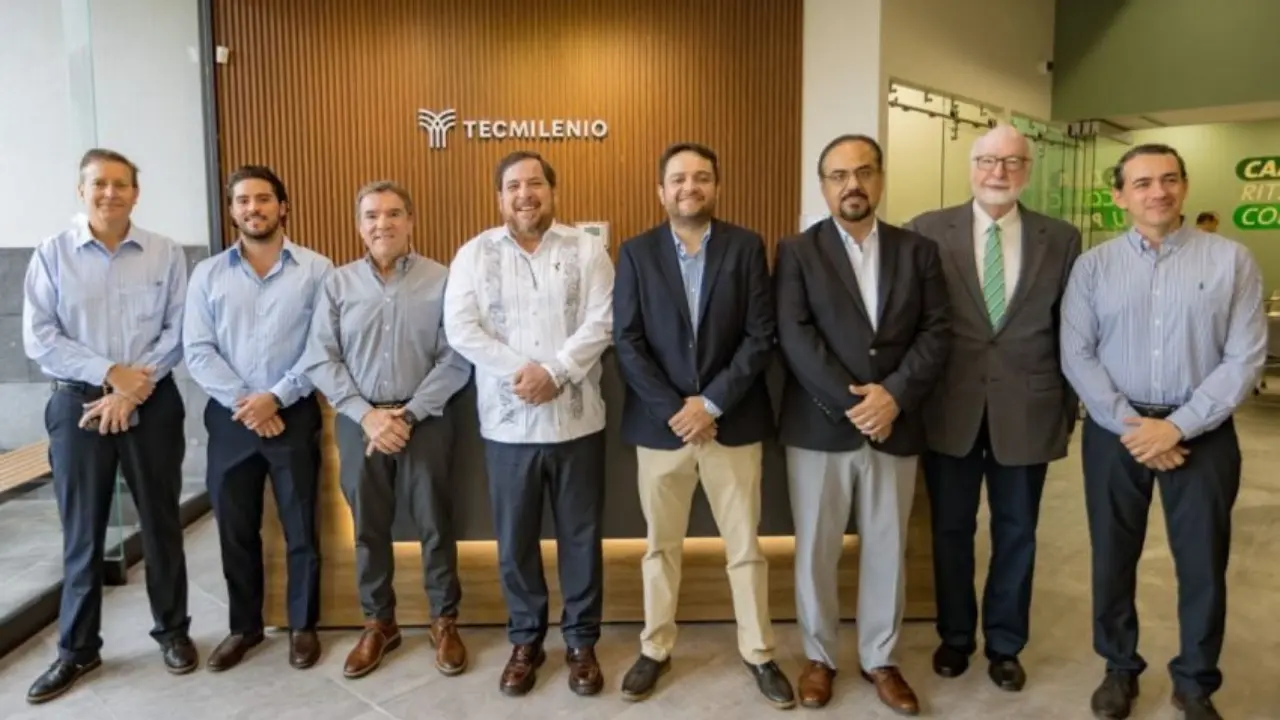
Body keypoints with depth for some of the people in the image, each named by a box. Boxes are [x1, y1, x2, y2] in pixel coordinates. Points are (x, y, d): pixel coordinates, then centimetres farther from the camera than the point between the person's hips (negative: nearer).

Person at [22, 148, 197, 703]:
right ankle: (77, 648, 23)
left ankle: (173, 631, 24)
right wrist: (110, 373, -14)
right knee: (82, 531, 8)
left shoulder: (166, 254, 1)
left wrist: (134, 390, -11)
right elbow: (38, 339, -5)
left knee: (160, 521, 9)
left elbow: (178, 331, -4)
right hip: (77, 404, 0)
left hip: (153, 404, 0)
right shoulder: (51, 254, 1)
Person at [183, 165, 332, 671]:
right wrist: (241, 402, -13)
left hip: (294, 415, -2)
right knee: (235, 529, 12)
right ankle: (244, 626, 29)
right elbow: (197, 351, -1)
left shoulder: (316, 269, -3)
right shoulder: (207, 274, 5)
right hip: (229, 417, 3)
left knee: (300, 528, 7)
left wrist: (276, 397, -14)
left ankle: (303, 625, 24)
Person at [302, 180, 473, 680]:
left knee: (435, 524, 6)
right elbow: (320, 360, 0)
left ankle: (445, 622, 25)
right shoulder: (338, 283, 3)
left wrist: (409, 414, -13)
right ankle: (378, 623, 30)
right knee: (368, 527, 13)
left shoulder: (442, 281, -4)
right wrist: (366, 414, -10)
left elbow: (455, 360, -8)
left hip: (425, 420, -2)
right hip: (359, 421, 2)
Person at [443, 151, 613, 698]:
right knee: (515, 538, 12)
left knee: (581, 535, 10)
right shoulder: (475, 254, 4)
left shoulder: (586, 250, 2)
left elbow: (601, 323, -7)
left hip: (576, 420, 0)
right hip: (507, 422, 1)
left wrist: (554, 372, -18)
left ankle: (581, 641, 26)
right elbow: (460, 328, -6)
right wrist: (519, 371, -16)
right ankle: (525, 640, 30)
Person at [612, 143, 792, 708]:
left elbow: (761, 336, -6)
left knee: (745, 546, 10)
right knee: (661, 545, 13)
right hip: (659, 423, 1)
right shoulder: (636, 253, 2)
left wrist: (711, 403, -13)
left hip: (733, 421, 0)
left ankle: (758, 653, 26)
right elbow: (627, 342, -4)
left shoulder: (746, 247, 0)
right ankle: (655, 649, 30)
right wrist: (674, 409, -13)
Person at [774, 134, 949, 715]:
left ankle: (880, 659, 30)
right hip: (818, 427, -2)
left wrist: (894, 395, -15)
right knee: (816, 551, 10)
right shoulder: (797, 252, -1)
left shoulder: (918, 250, 7)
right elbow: (795, 339, -11)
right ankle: (819, 656, 28)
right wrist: (850, 404, -17)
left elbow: (937, 331, 0)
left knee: (887, 550, 12)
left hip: (895, 427, 2)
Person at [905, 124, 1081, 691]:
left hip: (1027, 409, 1)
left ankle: (1004, 644, 34)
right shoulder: (928, 231, -3)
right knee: (951, 530, 14)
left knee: (1016, 534, 14)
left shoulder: (1061, 239, 2)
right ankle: (955, 636, 34)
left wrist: (1069, 409, 4)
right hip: (951, 408, -1)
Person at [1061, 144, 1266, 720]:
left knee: (1203, 563, 10)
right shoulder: (1093, 265, 0)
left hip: (1202, 432, 0)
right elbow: (1076, 356, -4)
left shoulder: (1231, 260, -2)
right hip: (1115, 430, 1)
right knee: (1113, 558, 11)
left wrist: (1177, 425, -14)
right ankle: (1119, 669, 32)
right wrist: (1129, 425, -12)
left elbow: (1246, 357, -6)